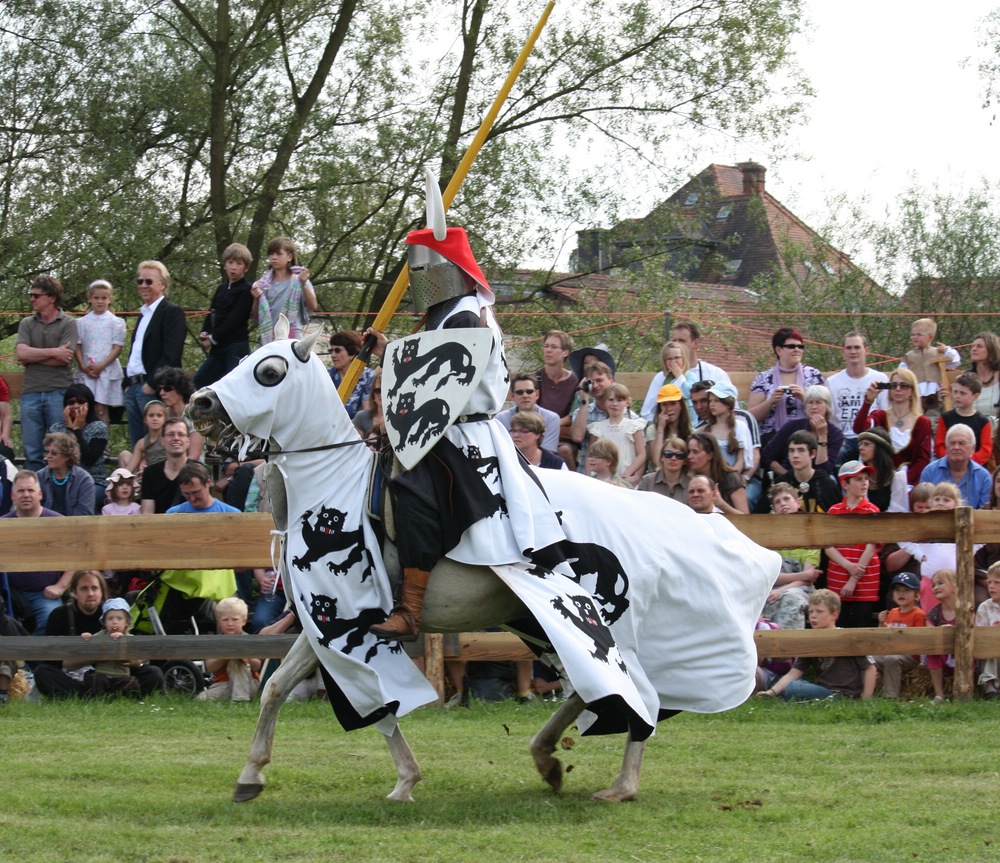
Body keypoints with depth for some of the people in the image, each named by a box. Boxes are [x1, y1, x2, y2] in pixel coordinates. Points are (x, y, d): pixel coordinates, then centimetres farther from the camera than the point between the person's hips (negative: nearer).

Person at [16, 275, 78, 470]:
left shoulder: (68, 324, 1)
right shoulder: (27, 324, 12)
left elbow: (64, 358, -11)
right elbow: (21, 353, -3)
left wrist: (32, 357, -4)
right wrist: (53, 352, -9)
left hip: (59, 392, -3)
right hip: (31, 393, 3)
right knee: (31, 450, 3)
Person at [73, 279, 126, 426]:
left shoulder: (115, 322, 2)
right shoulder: (82, 322, 10)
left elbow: (117, 348, -2)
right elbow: (78, 347, 8)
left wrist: (100, 366, -10)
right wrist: (83, 366, -7)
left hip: (107, 371, -2)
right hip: (86, 373, 2)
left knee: (100, 409, -8)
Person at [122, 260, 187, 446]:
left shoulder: (172, 312, -6)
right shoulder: (143, 314, 22)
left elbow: (171, 354, -16)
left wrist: (152, 384, -19)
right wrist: (128, 383, 14)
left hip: (153, 389, -9)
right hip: (133, 387, 9)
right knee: (136, 445, 8)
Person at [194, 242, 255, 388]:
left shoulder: (246, 290, -7)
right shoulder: (221, 289, 17)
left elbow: (235, 319, -13)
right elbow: (212, 313, 14)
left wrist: (213, 338, -12)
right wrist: (204, 333, -5)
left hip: (237, 346, -8)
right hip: (218, 347, 8)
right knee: (199, 381, 10)